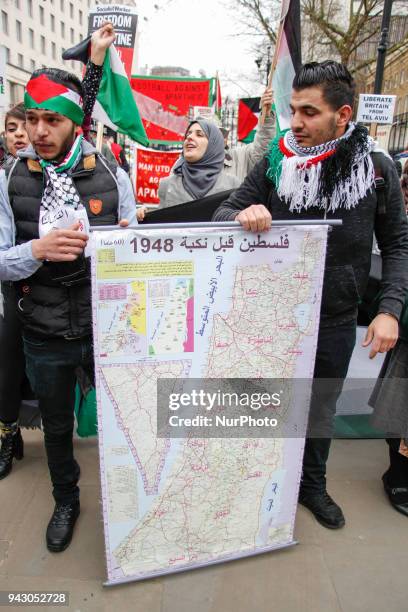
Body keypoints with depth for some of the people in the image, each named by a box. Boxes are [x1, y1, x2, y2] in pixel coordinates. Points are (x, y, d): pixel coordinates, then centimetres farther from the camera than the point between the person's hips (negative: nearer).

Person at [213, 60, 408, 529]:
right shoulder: (277, 162, -7)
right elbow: (222, 213, -4)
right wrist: (243, 215, -28)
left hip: (335, 323, 1)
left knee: (321, 409, 19)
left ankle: (312, 485, 45)